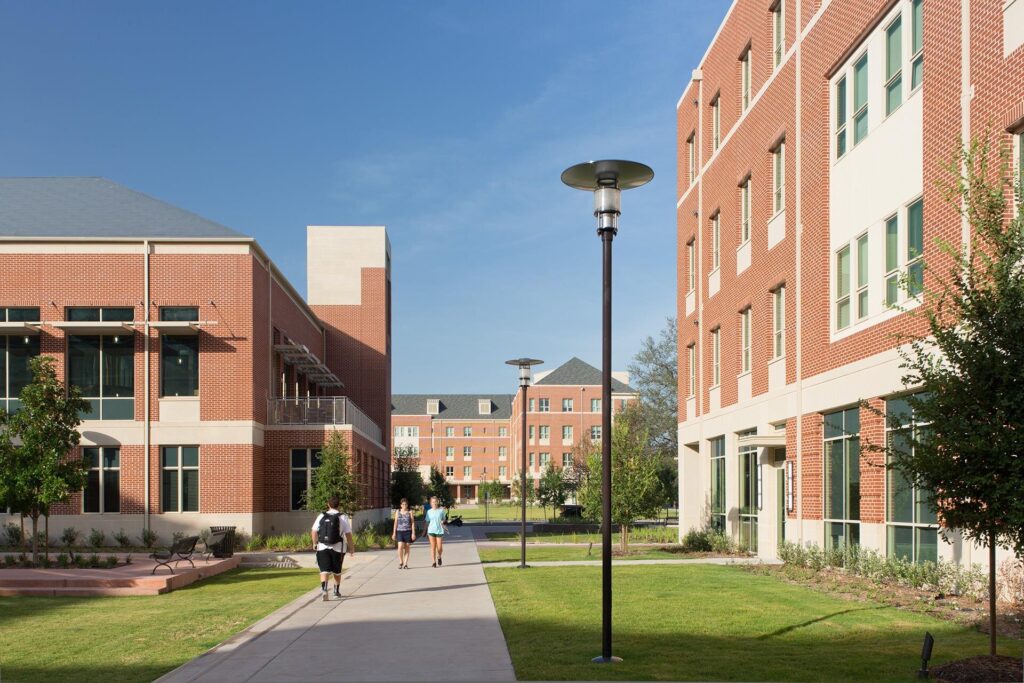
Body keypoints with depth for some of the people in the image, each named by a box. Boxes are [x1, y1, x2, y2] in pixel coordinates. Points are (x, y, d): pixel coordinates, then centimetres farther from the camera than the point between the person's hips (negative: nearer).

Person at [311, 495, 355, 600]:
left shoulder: (321, 516, 2)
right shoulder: (343, 517, -4)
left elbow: (314, 532, 0)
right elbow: (348, 534, -6)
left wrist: (314, 543, 16)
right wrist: (351, 547, 4)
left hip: (322, 547, 0)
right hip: (338, 548, 0)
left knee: (324, 570, -3)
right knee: (337, 571, 17)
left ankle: (324, 587, -27)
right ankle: (336, 591, 30)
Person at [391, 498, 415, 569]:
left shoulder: (409, 512, 4)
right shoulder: (397, 512, 9)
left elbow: (412, 523, 3)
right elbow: (395, 523, 11)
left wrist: (413, 533, -5)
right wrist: (394, 533, 7)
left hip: (408, 531, 0)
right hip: (399, 531, 0)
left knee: (407, 548, 2)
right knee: (400, 546, -15)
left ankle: (405, 564, 8)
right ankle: (400, 562, 2)